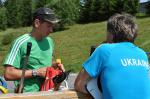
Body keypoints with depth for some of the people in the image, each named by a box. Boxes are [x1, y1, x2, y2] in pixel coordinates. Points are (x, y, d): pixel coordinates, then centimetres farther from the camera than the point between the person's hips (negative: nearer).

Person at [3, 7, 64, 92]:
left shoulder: (49, 41, 10)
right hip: (28, 94, -6)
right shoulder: (21, 43, -10)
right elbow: (8, 74, -14)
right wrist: (36, 72, -14)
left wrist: (55, 65, 6)